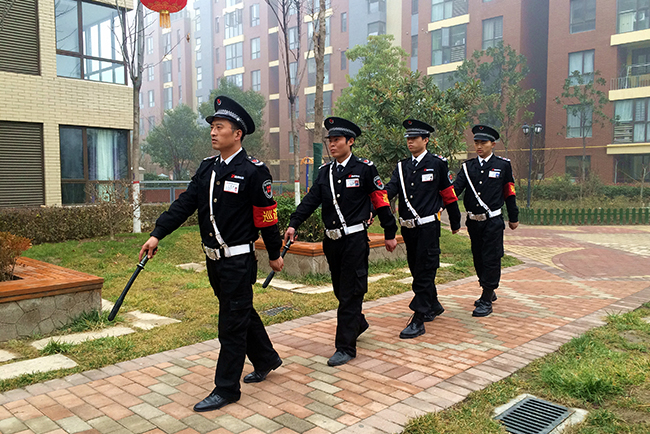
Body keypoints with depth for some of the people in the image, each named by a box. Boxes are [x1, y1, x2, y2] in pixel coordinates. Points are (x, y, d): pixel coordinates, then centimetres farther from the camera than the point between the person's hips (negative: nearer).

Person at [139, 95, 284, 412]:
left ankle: (226, 389, 15)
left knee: (232, 325, 1)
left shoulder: (254, 171, -13)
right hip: (213, 259, 7)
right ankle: (266, 360, 41)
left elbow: (266, 216, -9)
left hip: (238, 261, -7)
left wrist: (274, 254, -2)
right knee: (243, 312, 21)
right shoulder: (207, 168, 8)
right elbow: (185, 204, 4)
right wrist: (157, 234, -5)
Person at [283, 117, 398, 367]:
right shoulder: (325, 171, 11)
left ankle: (346, 347, 6)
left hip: (355, 240, -6)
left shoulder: (365, 168, -6)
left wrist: (390, 234, -1)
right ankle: (358, 323, 43)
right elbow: (311, 199, 1)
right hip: (332, 240, 6)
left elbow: (381, 202, -3)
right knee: (340, 290, 18)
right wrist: (293, 224, -13)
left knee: (350, 293, -3)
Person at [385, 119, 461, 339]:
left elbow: (449, 194, 2)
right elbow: (389, 190, -5)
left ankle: (418, 320, -1)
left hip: (428, 226, -6)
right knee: (417, 269, 17)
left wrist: (455, 223, 8)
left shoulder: (437, 164, -4)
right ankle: (433, 306, 38)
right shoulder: (402, 166, 9)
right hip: (408, 227, 6)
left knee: (424, 271, -5)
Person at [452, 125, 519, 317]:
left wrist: (513, 218, 10)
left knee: (491, 259, -3)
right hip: (473, 221, 4)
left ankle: (486, 301, 4)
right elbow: (455, 188, -7)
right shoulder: (468, 166, 6)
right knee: (478, 258, 14)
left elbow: (509, 193, 5)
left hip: (493, 221, -4)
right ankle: (490, 292, 33)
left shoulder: (503, 165, -1)